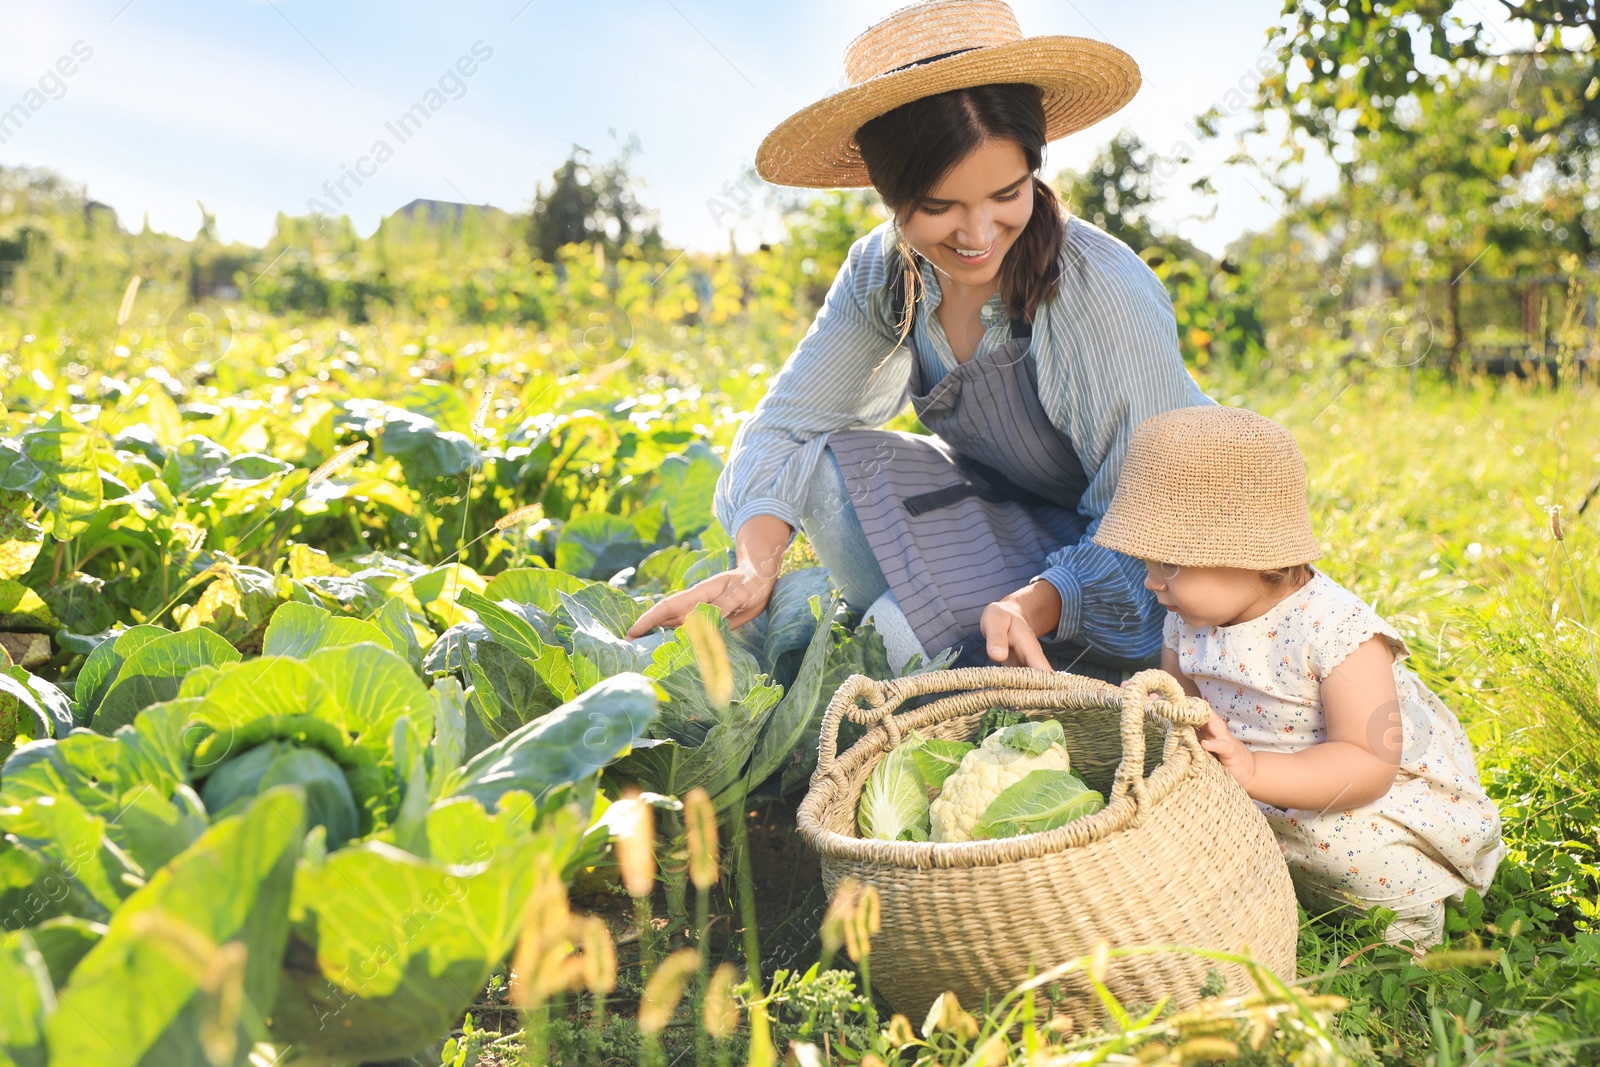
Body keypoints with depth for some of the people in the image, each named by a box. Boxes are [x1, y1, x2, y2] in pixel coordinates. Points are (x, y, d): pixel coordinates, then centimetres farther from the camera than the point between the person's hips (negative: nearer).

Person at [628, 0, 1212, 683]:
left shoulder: (1104, 296, -30)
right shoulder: (882, 273, -12)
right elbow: (788, 422, -10)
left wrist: (1029, 607, -44)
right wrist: (756, 566, -27)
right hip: (1002, 515, 6)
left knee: (903, 628, -29)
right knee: (823, 463, -16)